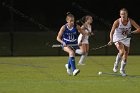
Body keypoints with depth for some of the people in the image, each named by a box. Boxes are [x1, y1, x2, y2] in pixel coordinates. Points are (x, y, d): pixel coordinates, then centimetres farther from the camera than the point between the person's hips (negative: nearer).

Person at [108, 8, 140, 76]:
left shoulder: (130, 21, -14)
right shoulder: (117, 22, -20)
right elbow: (112, 32, -22)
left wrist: (132, 33, -33)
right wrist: (111, 40, -39)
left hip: (126, 39, 3)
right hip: (118, 39, -3)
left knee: (125, 56, 6)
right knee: (122, 51, -29)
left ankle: (122, 70, 30)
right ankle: (116, 64, -4)